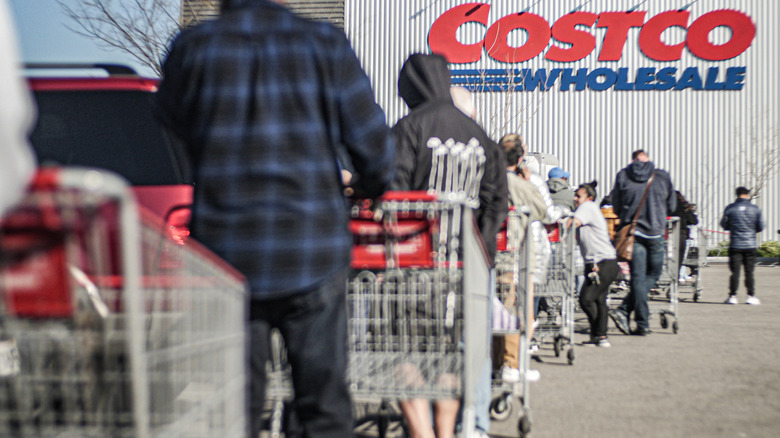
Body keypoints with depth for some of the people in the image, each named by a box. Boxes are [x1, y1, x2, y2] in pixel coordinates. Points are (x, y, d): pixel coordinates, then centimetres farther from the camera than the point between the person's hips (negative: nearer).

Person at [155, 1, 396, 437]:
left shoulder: (192, 49, -2)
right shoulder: (326, 44, -3)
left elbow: (175, 119, 17)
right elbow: (374, 143, 0)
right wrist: (370, 185, 20)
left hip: (227, 253, 1)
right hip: (314, 253, 0)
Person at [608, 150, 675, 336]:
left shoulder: (622, 176, 4)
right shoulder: (662, 176, 3)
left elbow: (616, 206, 10)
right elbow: (671, 206, 12)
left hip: (632, 231, 1)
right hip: (655, 233, -1)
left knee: (638, 277, 5)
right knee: (653, 274, 12)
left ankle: (642, 324, -1)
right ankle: (624, 311, -3)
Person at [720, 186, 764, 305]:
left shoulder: (730, 208, -3)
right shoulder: (755, 208, 0)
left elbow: (724, 225, 5)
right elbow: (761, 227, 5)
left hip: (735, 245, -1)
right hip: (750, 245, 1)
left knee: (735, 272, 2)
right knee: (749, 272, 6)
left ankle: (732, 296, 3)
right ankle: (751, 296, 7)